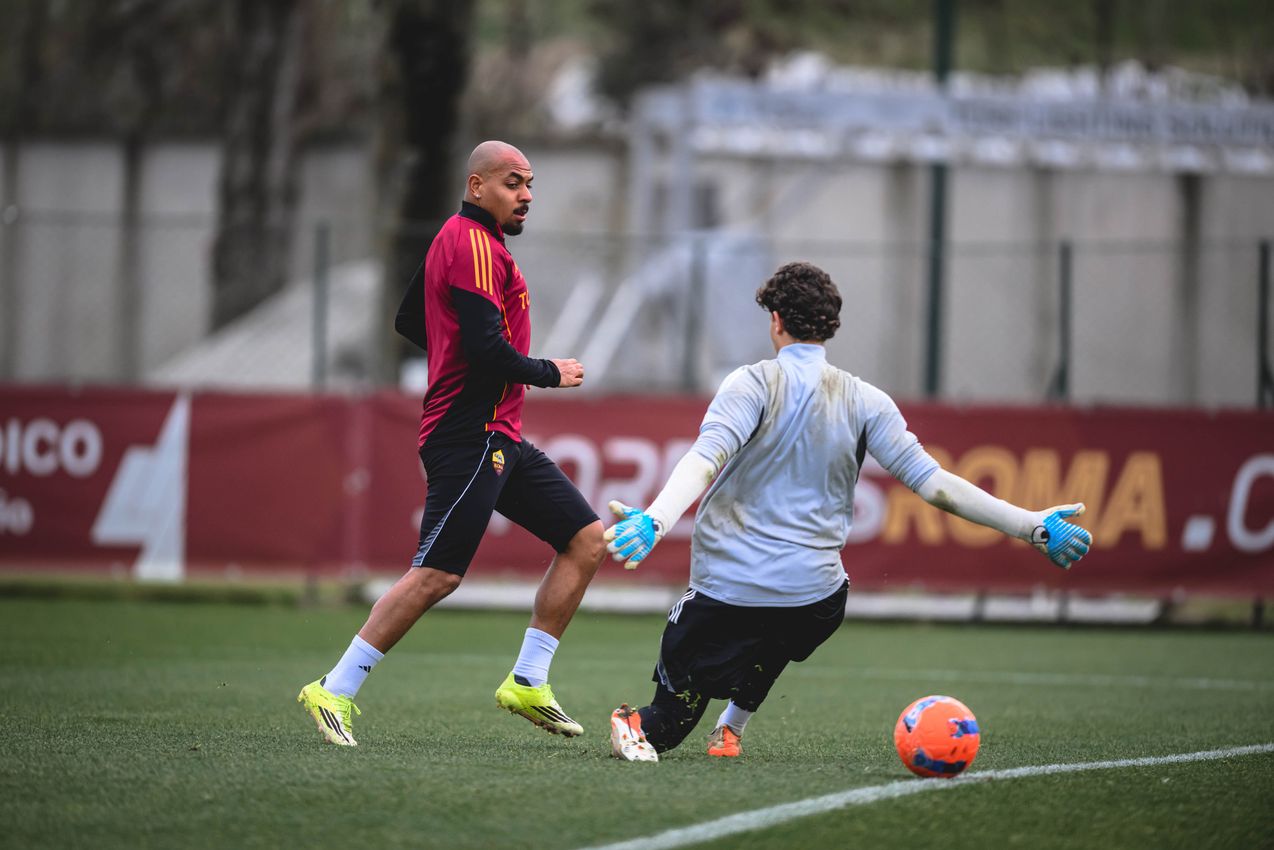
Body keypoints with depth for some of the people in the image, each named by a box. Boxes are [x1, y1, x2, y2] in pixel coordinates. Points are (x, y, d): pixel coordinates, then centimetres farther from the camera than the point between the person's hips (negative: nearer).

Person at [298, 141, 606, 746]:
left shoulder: (456, 239, 19)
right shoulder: (476, 246, -13)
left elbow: (409, 322, 28)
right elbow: (487, 348, -22)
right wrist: (550, 374, -7)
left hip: (499, 440, 11)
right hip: (472, 438, -11)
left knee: (587, 540, 7)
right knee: (437, 576, -13)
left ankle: (527, 683, 8)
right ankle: (334, 691, -7)